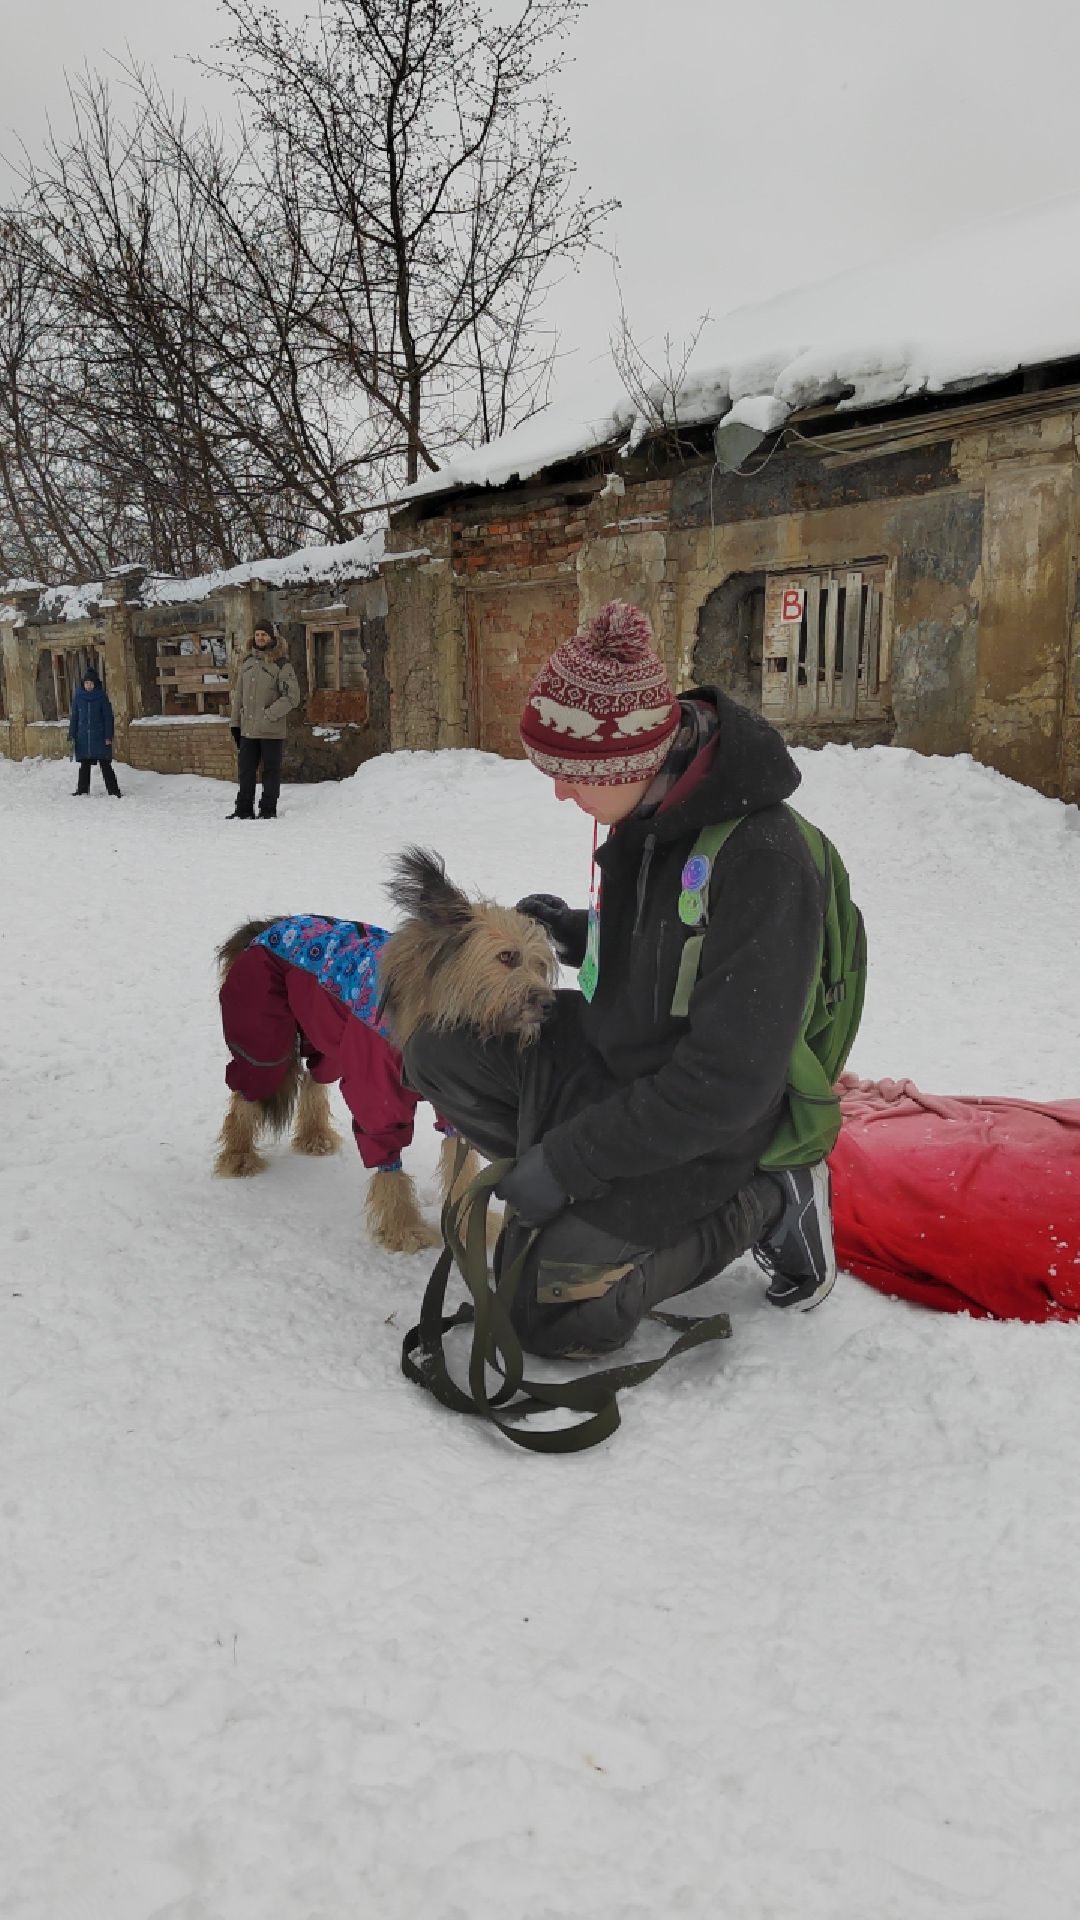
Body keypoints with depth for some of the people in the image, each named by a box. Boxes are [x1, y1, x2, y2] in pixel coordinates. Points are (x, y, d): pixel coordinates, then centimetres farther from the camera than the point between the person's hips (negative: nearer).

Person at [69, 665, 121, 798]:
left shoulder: (102, 696, -3)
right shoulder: (78, 697, 4)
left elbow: (108, 717, -2)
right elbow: (73, 717, 8)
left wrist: (108, 737, -8)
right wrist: (72, 736, 3)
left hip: (100, 737, -3)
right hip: (83, 738, 3)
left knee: (105, 764, -5)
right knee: (84, 765, 11)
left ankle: (114, 791, -3)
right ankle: (82, 791, 20)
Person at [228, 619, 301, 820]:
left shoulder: (281, 664, -7)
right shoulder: (247, 661, 12)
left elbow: (292, 697, -12)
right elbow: (238, 694, 17)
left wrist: (268, 715, -16)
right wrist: (236, 722, 13)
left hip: (272, 730, -5)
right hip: (248, 729, 5)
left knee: (271, 771, 4)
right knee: (246, 770, 8)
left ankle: (268, 810, 12)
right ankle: (244, 809, 17)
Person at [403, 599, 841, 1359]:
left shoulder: (763, 862, -30)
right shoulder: (647, 811, -5)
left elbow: (725, 1087, -27)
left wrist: (567, 1161, -23)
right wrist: (578, 934, -2)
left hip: (699, 1130, -8)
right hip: (609, 1055, 8)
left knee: (553, 1315, -9)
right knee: (440, 1048, -2)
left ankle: (761, 1207, 3)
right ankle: (594, 1196, 6)